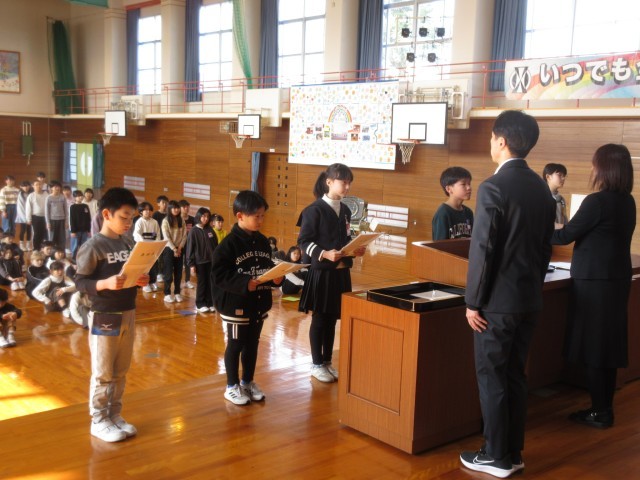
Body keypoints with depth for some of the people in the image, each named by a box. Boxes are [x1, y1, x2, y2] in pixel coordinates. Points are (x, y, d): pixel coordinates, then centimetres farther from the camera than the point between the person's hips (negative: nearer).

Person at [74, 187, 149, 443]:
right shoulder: (92, 247, -13)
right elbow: (80, 281, -14)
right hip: (104, 317, -6)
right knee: (102, 373, 4)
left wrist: (141, 280, -5)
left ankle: (115, 415, 28)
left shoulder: (129, 244, 6)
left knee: (121, 371, 15)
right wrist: (105, 283, -29)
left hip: (128, 314, 6)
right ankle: (98, 421, 17)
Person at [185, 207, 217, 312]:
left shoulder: (210, 230, 6)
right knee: (202, 283, 4)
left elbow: (216, 245, 10)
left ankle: (210, 303, 16)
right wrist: (191, 264, -8)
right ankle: (200, 304, 14)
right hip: (200, 262, -3)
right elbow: (190, 248, -5)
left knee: (211, 283, 6)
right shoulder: (193, 231, -5)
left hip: (211, 261, 3)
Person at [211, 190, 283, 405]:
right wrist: (244, 283, -27)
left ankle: (248, 382, 33)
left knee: (252, 344, 17)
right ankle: (232, 386, 21)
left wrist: (276, 278, -7)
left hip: (259, 303, 7)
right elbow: (218, 274, -20)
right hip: (236, 305, -6)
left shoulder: (263, 241, 6)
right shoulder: (229, 243, -16)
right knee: (235, 345, 7)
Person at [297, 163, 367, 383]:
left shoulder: (345, 210, 9)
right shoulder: (315, 210, -12)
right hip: (321, 272, -6)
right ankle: (317, 365, 17)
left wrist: (355, 250, -3)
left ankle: (327, 361, 26)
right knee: (319, 319, 5)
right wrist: (324, 254, -26)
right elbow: (304, 242, -14)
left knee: (332, 319, 14)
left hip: (340, 273, 6)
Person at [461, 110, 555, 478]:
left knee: (492, 378, 4)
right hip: (530, 298, 8)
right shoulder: (542, 189, 8)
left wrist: (473, 301, -11)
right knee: (515, 376, 15)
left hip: (498, 300, -8)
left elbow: (483, 250, -18)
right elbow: (545, 246, 13)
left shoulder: (494, 187, -16)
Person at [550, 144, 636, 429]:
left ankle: (599, 413, 8)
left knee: (593, 347, 1)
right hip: (616, 280, 8)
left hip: (594, 282, -8)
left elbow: (566, 235, -12)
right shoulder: (627, 202, 8)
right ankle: (605, 408, 22)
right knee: (608, 344, 13)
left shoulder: (597, 201, -18)